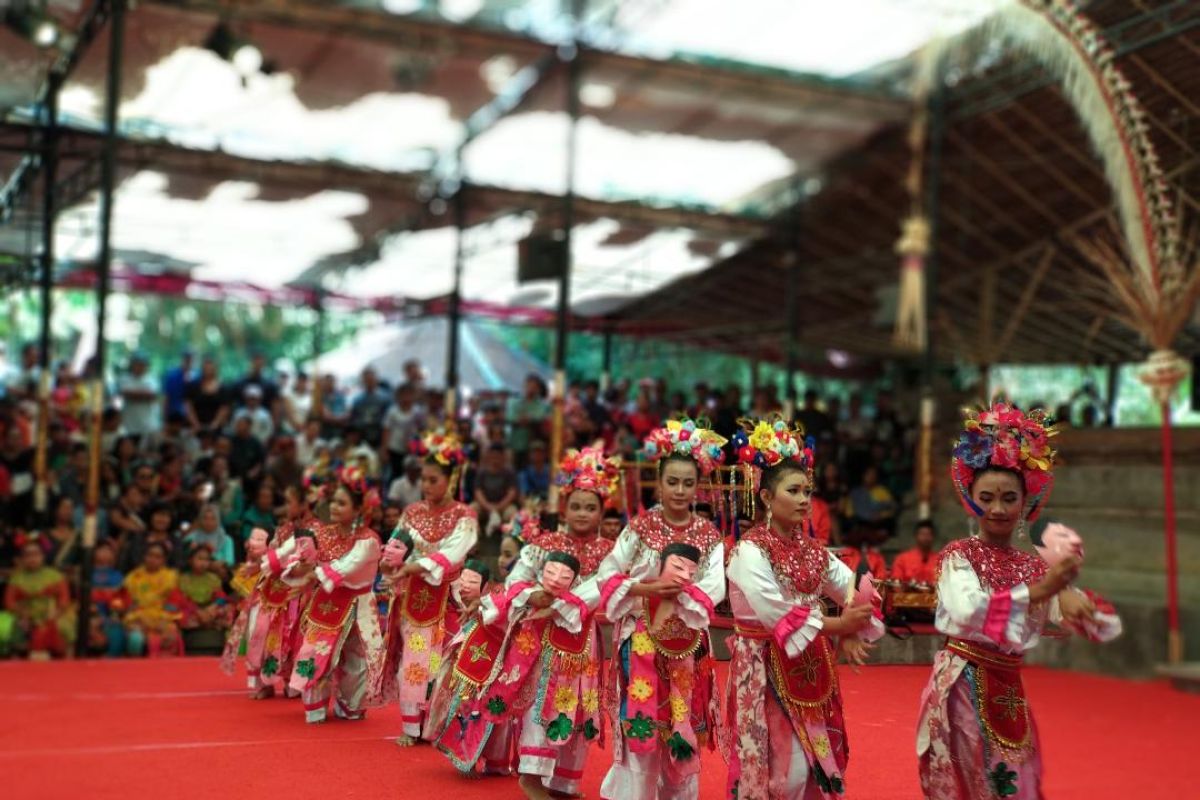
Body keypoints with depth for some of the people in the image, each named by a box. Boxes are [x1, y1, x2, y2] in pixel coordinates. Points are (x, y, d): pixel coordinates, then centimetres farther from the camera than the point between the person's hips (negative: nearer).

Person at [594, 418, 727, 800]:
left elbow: (714, 589, -8)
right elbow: (607, 577, -4)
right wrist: (649, 589, -18)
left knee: (683, 729, 8)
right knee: (640, 725, -4)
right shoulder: (639, 528, 0)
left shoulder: (709, 535, 3)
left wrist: (674, 596, -23)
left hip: (687, 644, 2)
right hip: (641, 641, -2)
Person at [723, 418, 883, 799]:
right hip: (767, 667, -7)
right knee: (787, 768, -6)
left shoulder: (811, 549, 8)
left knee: (820, 759, 11)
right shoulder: (750, 551, -14)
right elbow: (779, 615, -22)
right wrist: (841, 625, -16)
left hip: (809, 666, 7)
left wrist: (852, 632, -12)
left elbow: (854, 589, 8)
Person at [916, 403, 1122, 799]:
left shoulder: (1036, 566, 7)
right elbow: (967, 613, -26)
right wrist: (1038, 591, -32)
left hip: (1008, 694, 5)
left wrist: (1069, 596, -24)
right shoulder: (959, 554, -5)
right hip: (962, 690, -5)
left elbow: (1108, 628, -2)